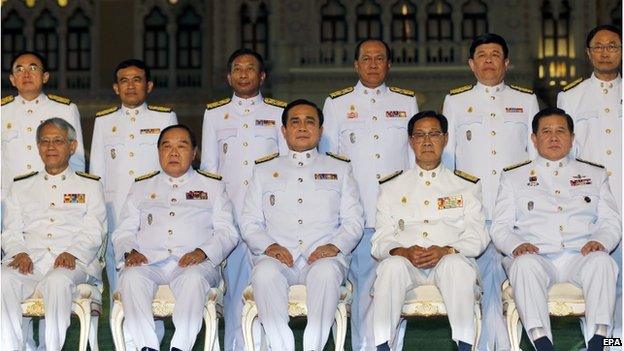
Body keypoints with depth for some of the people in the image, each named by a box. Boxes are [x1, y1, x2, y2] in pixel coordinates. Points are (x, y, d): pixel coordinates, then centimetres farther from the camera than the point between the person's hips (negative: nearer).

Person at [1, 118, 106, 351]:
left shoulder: (89, 186, 20)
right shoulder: (20, 186, 27)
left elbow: (94, 232, 7)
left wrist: (72, 253, -13)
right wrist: (19, 253, -6)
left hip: (72, 262, -2)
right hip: (29, 261, 2)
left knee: (58, 281, -38)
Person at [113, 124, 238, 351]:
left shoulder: (212, 185, 22)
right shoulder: (141, 187, 27)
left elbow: (227, 232, 11)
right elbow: (124, 231, 19)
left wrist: (202, 252, -9)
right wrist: (130, 252, -5)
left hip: (193, 263, -1)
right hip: (148, 262, 2)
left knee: (194, 278, -37)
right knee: (132, 277, -33)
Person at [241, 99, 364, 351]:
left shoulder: (339, 168, 22)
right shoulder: (265, 170, 24)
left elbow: (353, 222, 13)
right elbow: (249, 223, 15)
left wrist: (334, 246, -7)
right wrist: (268, 246, -6)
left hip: (323, 257, 0)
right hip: (277, 257, 1)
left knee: (326, 271, -37)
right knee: (265, 272, -36)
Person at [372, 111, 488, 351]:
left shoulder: (466, 185, 19)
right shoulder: (391, 187, 20)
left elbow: (476, 237, 7)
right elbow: (381, 239, 10)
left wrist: (446, 250, -14)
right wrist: (403, 252, -14)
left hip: (449, 261, 0)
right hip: (405, 262, 1)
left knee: (457, 264, -35)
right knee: (393, 264, -34)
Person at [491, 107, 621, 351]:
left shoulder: (594, 175, 25)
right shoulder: (514, 177, 21)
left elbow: (611, 222, 16)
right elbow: (500, 227, 12)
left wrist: (600, 241, -8)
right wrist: (516, 245, -11)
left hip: (580, 256, 1)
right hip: (536, 256, -1)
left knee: (602, 261, -34)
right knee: (525, 264, -37)